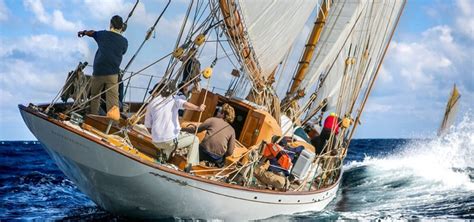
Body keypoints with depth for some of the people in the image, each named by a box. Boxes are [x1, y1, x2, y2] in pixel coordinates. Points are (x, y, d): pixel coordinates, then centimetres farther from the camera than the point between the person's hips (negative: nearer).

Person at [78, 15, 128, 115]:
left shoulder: (103, 34, 5)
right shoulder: (124, 41, 2)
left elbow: (91, 33, 25)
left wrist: (83, 32, 48)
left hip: (98, 72, 1)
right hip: (113, 74, -1)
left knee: (94, 96, 19)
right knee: (113, 100, -6)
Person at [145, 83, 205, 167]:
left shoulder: (151, 104, 12)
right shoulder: (173, 99, 4)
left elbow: (148, 126, 14)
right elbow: (184, 104, -20)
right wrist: (198, 108, -35)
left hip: (156, 142, 5)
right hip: (171, 140, -5)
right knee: (195, 139, 17)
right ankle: (191, 166, 4)